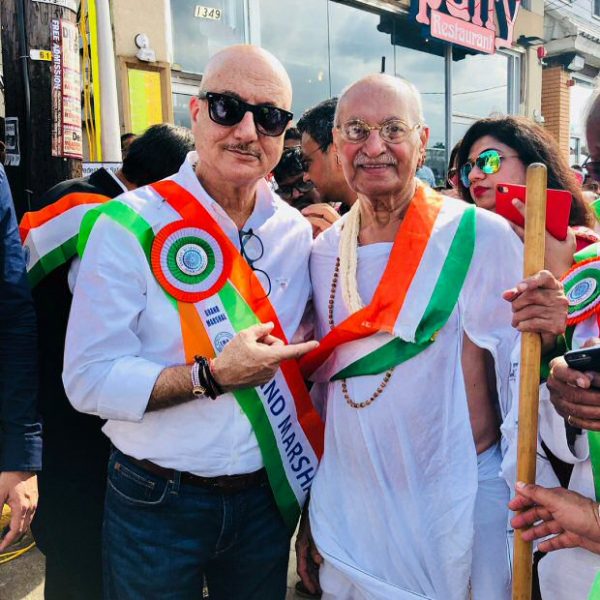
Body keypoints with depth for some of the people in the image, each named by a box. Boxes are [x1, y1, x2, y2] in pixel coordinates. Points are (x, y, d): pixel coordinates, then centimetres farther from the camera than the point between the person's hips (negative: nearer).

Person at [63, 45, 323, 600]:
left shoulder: (297, 231, -1)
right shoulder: (130, 225, -15)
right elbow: (90, 380, -17)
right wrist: (213, 376, -26)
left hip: (269, 495, 4)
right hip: (157, 505, -3)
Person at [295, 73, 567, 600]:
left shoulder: (483, 236, -12)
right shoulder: (323, 252, 1)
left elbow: (520, 374, -7)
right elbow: (320, 389, 8)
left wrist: (546, 334, -29)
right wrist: (309, 515, 12)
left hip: (461, 502, -3)